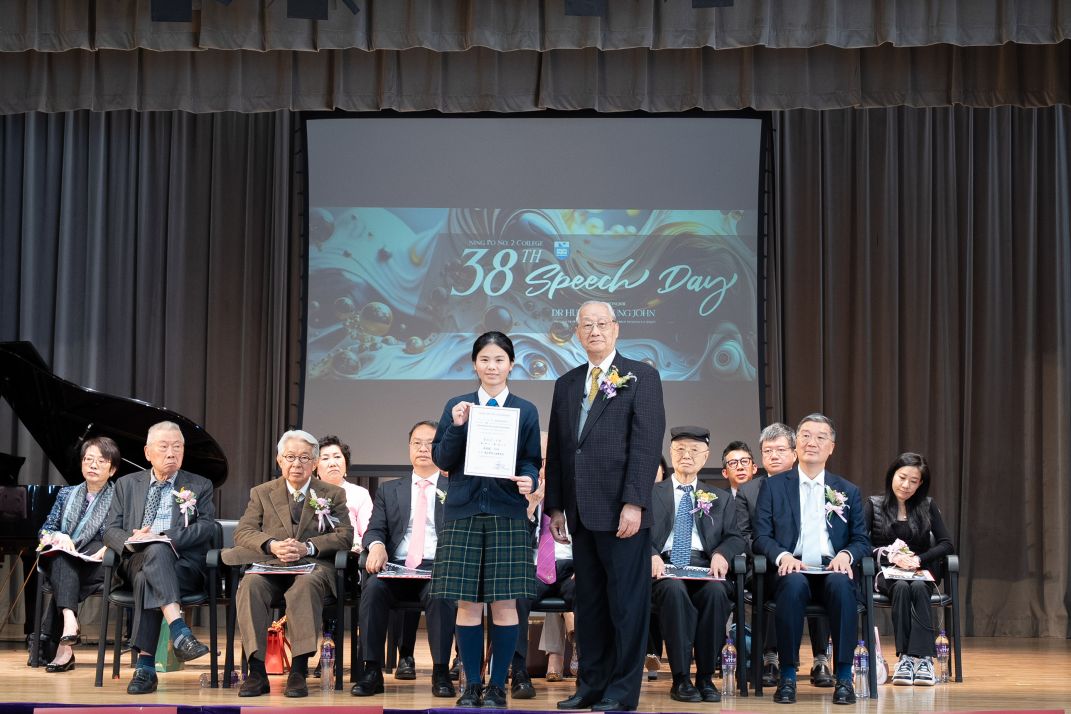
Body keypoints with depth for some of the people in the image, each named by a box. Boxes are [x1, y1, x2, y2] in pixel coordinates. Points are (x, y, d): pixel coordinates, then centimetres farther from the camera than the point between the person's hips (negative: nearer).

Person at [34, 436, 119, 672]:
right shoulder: (66, 494, 21)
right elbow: (44, 531, 15)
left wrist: (109, 549, -21)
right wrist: (58, 537, -8)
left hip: (100, 564, -3)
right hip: (62, 563, 3)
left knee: (62, 564, -33)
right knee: (61, 556, -32)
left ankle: (63, 644, -38)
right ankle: (70, 622, -50)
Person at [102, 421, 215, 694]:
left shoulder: (200, 486, 18)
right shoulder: (127, 484, 22)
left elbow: (206, 526, 1)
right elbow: (111, 531, 13)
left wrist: (166, 537, -16)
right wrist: (131, 541, -12)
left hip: (184, 564, -1)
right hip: (136, 560, 1)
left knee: (147, 579, -36)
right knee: (156, 550, -38)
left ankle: (145, 666, -42)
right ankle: (179, 631, -51)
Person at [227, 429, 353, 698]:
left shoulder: (333, 494, 16)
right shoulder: (261, 493, 19)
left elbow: (345, 536, 4)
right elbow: (243, 532, 7)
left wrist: (307, 548, -13)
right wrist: (272, 545, -15)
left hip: (313, 567, -2)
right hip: (269, 565, 2)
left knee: (306, 585, -38)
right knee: (249, 584, -33)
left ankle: (298, 671, -38)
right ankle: (257, 672, -35)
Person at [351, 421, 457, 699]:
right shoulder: (388, 490, 22)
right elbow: (375, 529, 10)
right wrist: (376, 545, -13)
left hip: (437, 568, -2)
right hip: (396, 567, 2)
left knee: (439, 592, -36)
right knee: (373, 586, -32)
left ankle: (441, 673, -28)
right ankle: (372, 671, -27)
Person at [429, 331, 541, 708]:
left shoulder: (525, 411, 7)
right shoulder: (456, 406, 8)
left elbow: (532, 461, 6)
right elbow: (442, 460, 4)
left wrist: (528, 480, -15)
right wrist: (456, 426, -11)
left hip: (507, 513, -1)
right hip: (464, 511, 1)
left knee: (504, 603, -1)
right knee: (468, 603, 2)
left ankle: (498, 686, 9)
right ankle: (471, 685, 12)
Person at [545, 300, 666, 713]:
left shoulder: (641, 377, 0)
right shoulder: (566, 384, 17)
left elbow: (647, 443, -9)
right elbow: (556, 448, 16)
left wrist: (634, 503, -16)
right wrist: (555, 506, 10)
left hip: (622, 511, -6)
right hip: (581, 513, 6)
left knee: (627, 604, -1)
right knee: (588, 604, 10)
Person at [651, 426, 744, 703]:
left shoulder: (720, 499, 24)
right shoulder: (650, 494, 18)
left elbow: (735, 537, 14)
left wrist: (722, 553, -10)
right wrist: (652, 555, -17)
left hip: (704, 566, 2)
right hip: (665, 566, -2)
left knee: (716, 592, -34)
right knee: (674, 590, -37)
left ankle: (706, 676, -22)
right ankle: (681, 678, -30)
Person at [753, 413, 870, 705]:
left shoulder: (848, 491, 19)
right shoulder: (773, 487, 14)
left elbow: (862, 540, 14)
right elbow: (761, 536, 7)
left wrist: (846, 555, -10)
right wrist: (782, 555, -15)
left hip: (832, 571, 1)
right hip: (793, 571, -1)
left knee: (841, 584, -36)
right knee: (793, 584, -37)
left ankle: (844, 677, -29)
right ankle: (787, 675, -28)